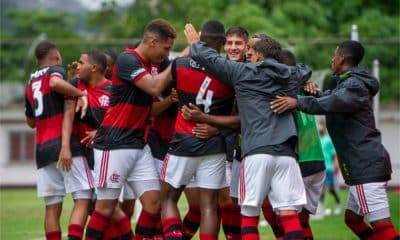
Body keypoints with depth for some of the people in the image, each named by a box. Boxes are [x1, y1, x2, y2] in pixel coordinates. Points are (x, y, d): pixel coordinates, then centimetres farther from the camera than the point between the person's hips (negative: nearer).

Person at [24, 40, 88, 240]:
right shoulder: (56, 71, 1)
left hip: (42, 149, 6)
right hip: (62, 143, -6)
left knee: (52, 206, 3)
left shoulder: (30, 84, 21)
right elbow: (55, 83, -25)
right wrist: (81, 94, -18)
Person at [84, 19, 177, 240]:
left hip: (138, 145, 8)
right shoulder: (127, 60, -12)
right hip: (114, 145, -8)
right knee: (106, 206, -4)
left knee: (153, 201, 0)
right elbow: (155, 88, -24)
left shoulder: (149, 66, 13)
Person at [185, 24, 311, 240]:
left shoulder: (244, 72, 7)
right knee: (289, 212, -1)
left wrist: (195, 44, 30)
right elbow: (305, 71, 39)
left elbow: (209, 58, 12)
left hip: (257, 151, -3)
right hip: (286, 152, 3)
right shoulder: (288, 75, 17)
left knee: (249, 213, 2)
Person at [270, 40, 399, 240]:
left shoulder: (354, 86, -12)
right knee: (352, 219, 19)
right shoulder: (347, 84, 22)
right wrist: (315, 93, 2)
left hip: (366, 166, -11)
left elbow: (332, 103, -30)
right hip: (363, 165, 11)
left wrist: (298, 102, -36)